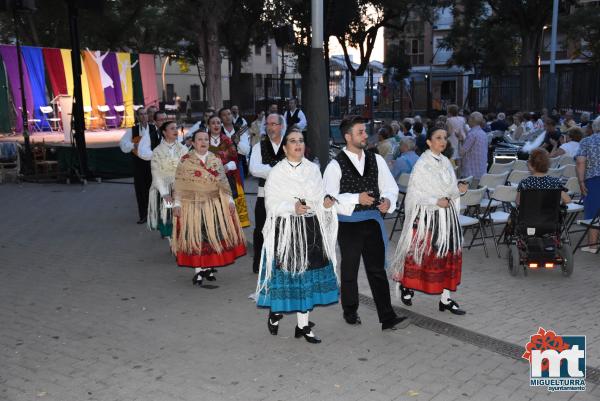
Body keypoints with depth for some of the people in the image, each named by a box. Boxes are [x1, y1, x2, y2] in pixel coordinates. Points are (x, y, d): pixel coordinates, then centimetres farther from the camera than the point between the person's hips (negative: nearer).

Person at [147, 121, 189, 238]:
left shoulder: (183, 149, 5)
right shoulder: (157, 151, 1)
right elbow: (157, 174, -5)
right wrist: (165, 193, -14)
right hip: (164, 189, -1)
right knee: (166, 216, -5)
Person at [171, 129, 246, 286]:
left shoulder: (216, 160, 6)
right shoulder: (185, 161, -2)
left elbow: (223, 182, 8)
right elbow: (179, 185, -2)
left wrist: (229, 200, 3)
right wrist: (177, 204, -8)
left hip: (214, 206, 3)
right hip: (193, 205, -3)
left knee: (213, 236, 5)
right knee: (195, 237, 1)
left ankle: (208, 267, 18)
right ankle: (198, 271, 9)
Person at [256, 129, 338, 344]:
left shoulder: (313, 169, 8)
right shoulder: (277, 172, -1)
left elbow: (319, 200, 9)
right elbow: (271, 204, -7)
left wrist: (325, 203, -14)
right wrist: (293, 207, -23)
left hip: (310, 229, 3)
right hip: (285, 229, -3)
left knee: (307, 274, 6)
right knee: (286, 272, -1)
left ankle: (303, 325, 17)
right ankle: (275, 310, 26)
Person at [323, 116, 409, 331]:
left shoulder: (376, 160, 4)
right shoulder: (335, 165, -10)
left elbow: (390, 186, 7)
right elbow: (328, 198, -15)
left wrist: (388, 200, -15)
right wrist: (356, 198, -24)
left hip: (373, 220, 3)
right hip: (348, 224, -2)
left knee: (378, 270, 4)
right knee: (349, 271, 14)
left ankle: (388, 318, 8)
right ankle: (350, 312, 34)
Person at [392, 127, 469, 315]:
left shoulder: (446, 162, 10)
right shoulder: (422, 164, -10)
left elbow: (450, 188, 14)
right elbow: (414, 193, -12)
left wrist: (457, 190, -8)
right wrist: (436, 201, -20)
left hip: (447, 216, 6)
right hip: (427, 215, -6)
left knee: (449, 255, 5)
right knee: (421, 253, 2)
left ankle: (446, 298, 12)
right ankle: (406, 285, 27)